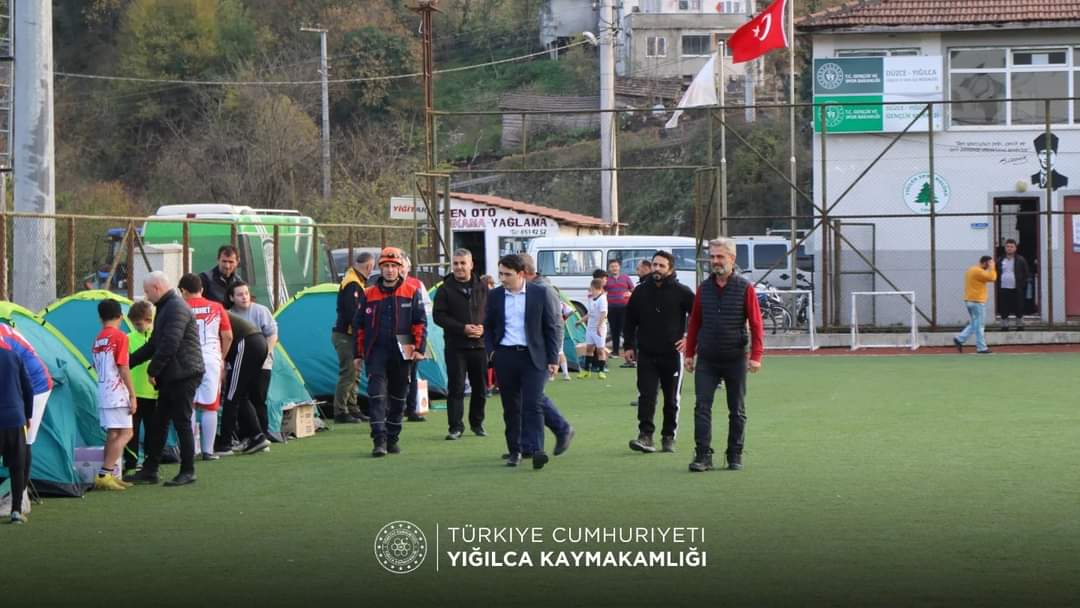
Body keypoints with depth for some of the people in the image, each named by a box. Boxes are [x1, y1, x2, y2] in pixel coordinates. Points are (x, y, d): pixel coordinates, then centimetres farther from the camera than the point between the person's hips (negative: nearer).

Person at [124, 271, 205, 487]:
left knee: (182, 422, -4)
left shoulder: (176, 309, -16)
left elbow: (169, 346, -22)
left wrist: (152, 370, -13)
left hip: (184, 374, -10)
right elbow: (153, 345, 24)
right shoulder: (165, 308, 18)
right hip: (171, 377, 10)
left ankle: (187, 472, 3)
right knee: (158, 423, 11)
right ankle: (149, 470, 16)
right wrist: (128, 362, 22)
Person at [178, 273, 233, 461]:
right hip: (211, 360, 1)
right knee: (210, 408, 6)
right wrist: (222, 357, 21)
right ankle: (208, 451, 4)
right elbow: (228, 336, 7)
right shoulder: (217, 308, 5)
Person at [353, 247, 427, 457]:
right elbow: (359, 325, 10)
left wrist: (419, 349, -7)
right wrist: (358, 354, 8)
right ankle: (379, 440, -16)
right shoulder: (369, 294, 5)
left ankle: (393, 439, 22)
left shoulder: (412, 292, 3)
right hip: (376, 352, -1)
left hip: (402, 353, 1)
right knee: (377, 394, -13)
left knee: (398, 397, 10)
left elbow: (420, 322, 2)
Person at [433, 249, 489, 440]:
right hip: (455, 346, -3)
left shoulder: (482, 288, 8)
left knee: (480, 387, 9)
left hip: (479, 345, 3)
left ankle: (477, 423, 24)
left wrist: (483, 328, -9)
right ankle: (455, 426, -2)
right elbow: (439, 316, -5)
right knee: (456, 388, -5)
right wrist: (463, 328, -15)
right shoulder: (446, 289, 0)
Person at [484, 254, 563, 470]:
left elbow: (554, 327, 1)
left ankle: (536, 450, -19)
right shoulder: (494, 296, 8)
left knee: (533, 404, -13)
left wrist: (553, 359, -3)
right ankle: (514, 451, 14)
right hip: (505, 357, 3)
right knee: (511, 407, 7)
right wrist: (489, 352, 4)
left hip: (533, 356, -3)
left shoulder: (541, 294, -2)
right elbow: (488, 327, 17)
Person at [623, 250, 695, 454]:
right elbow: (630, 320, 14)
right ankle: (645, 435, -10)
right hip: (646, 354, 2)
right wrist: (628, 345, 8)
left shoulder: (682, 292, -5)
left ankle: (668, 437, 17)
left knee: (671, 399, 7)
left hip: (672, 355, -2)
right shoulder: (641, 291, 5)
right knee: (646, 396, -8)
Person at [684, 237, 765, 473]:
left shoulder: (745, 288, -4)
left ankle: (735, 456, 17)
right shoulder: (704, 288, 6)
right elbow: (694, 322, 11)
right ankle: (703, 456, -7)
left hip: (735, 359, -2)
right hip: (707, 360, 2)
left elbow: (756, 323, -6)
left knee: (737, 411, 7)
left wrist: (756, 356, -14)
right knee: (702, 407, -7)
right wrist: (689, 353, 7)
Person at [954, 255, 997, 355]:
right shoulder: (978, 271, -17)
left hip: (969, 301, 10)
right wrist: (992, 267, -9)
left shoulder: (971, 270, 15)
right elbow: (992, 278, -18)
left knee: (974, 324, 17)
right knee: (979, 325, -3)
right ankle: (981, 348, 2)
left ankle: (959, 339, 7)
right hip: (977, 301, -10)